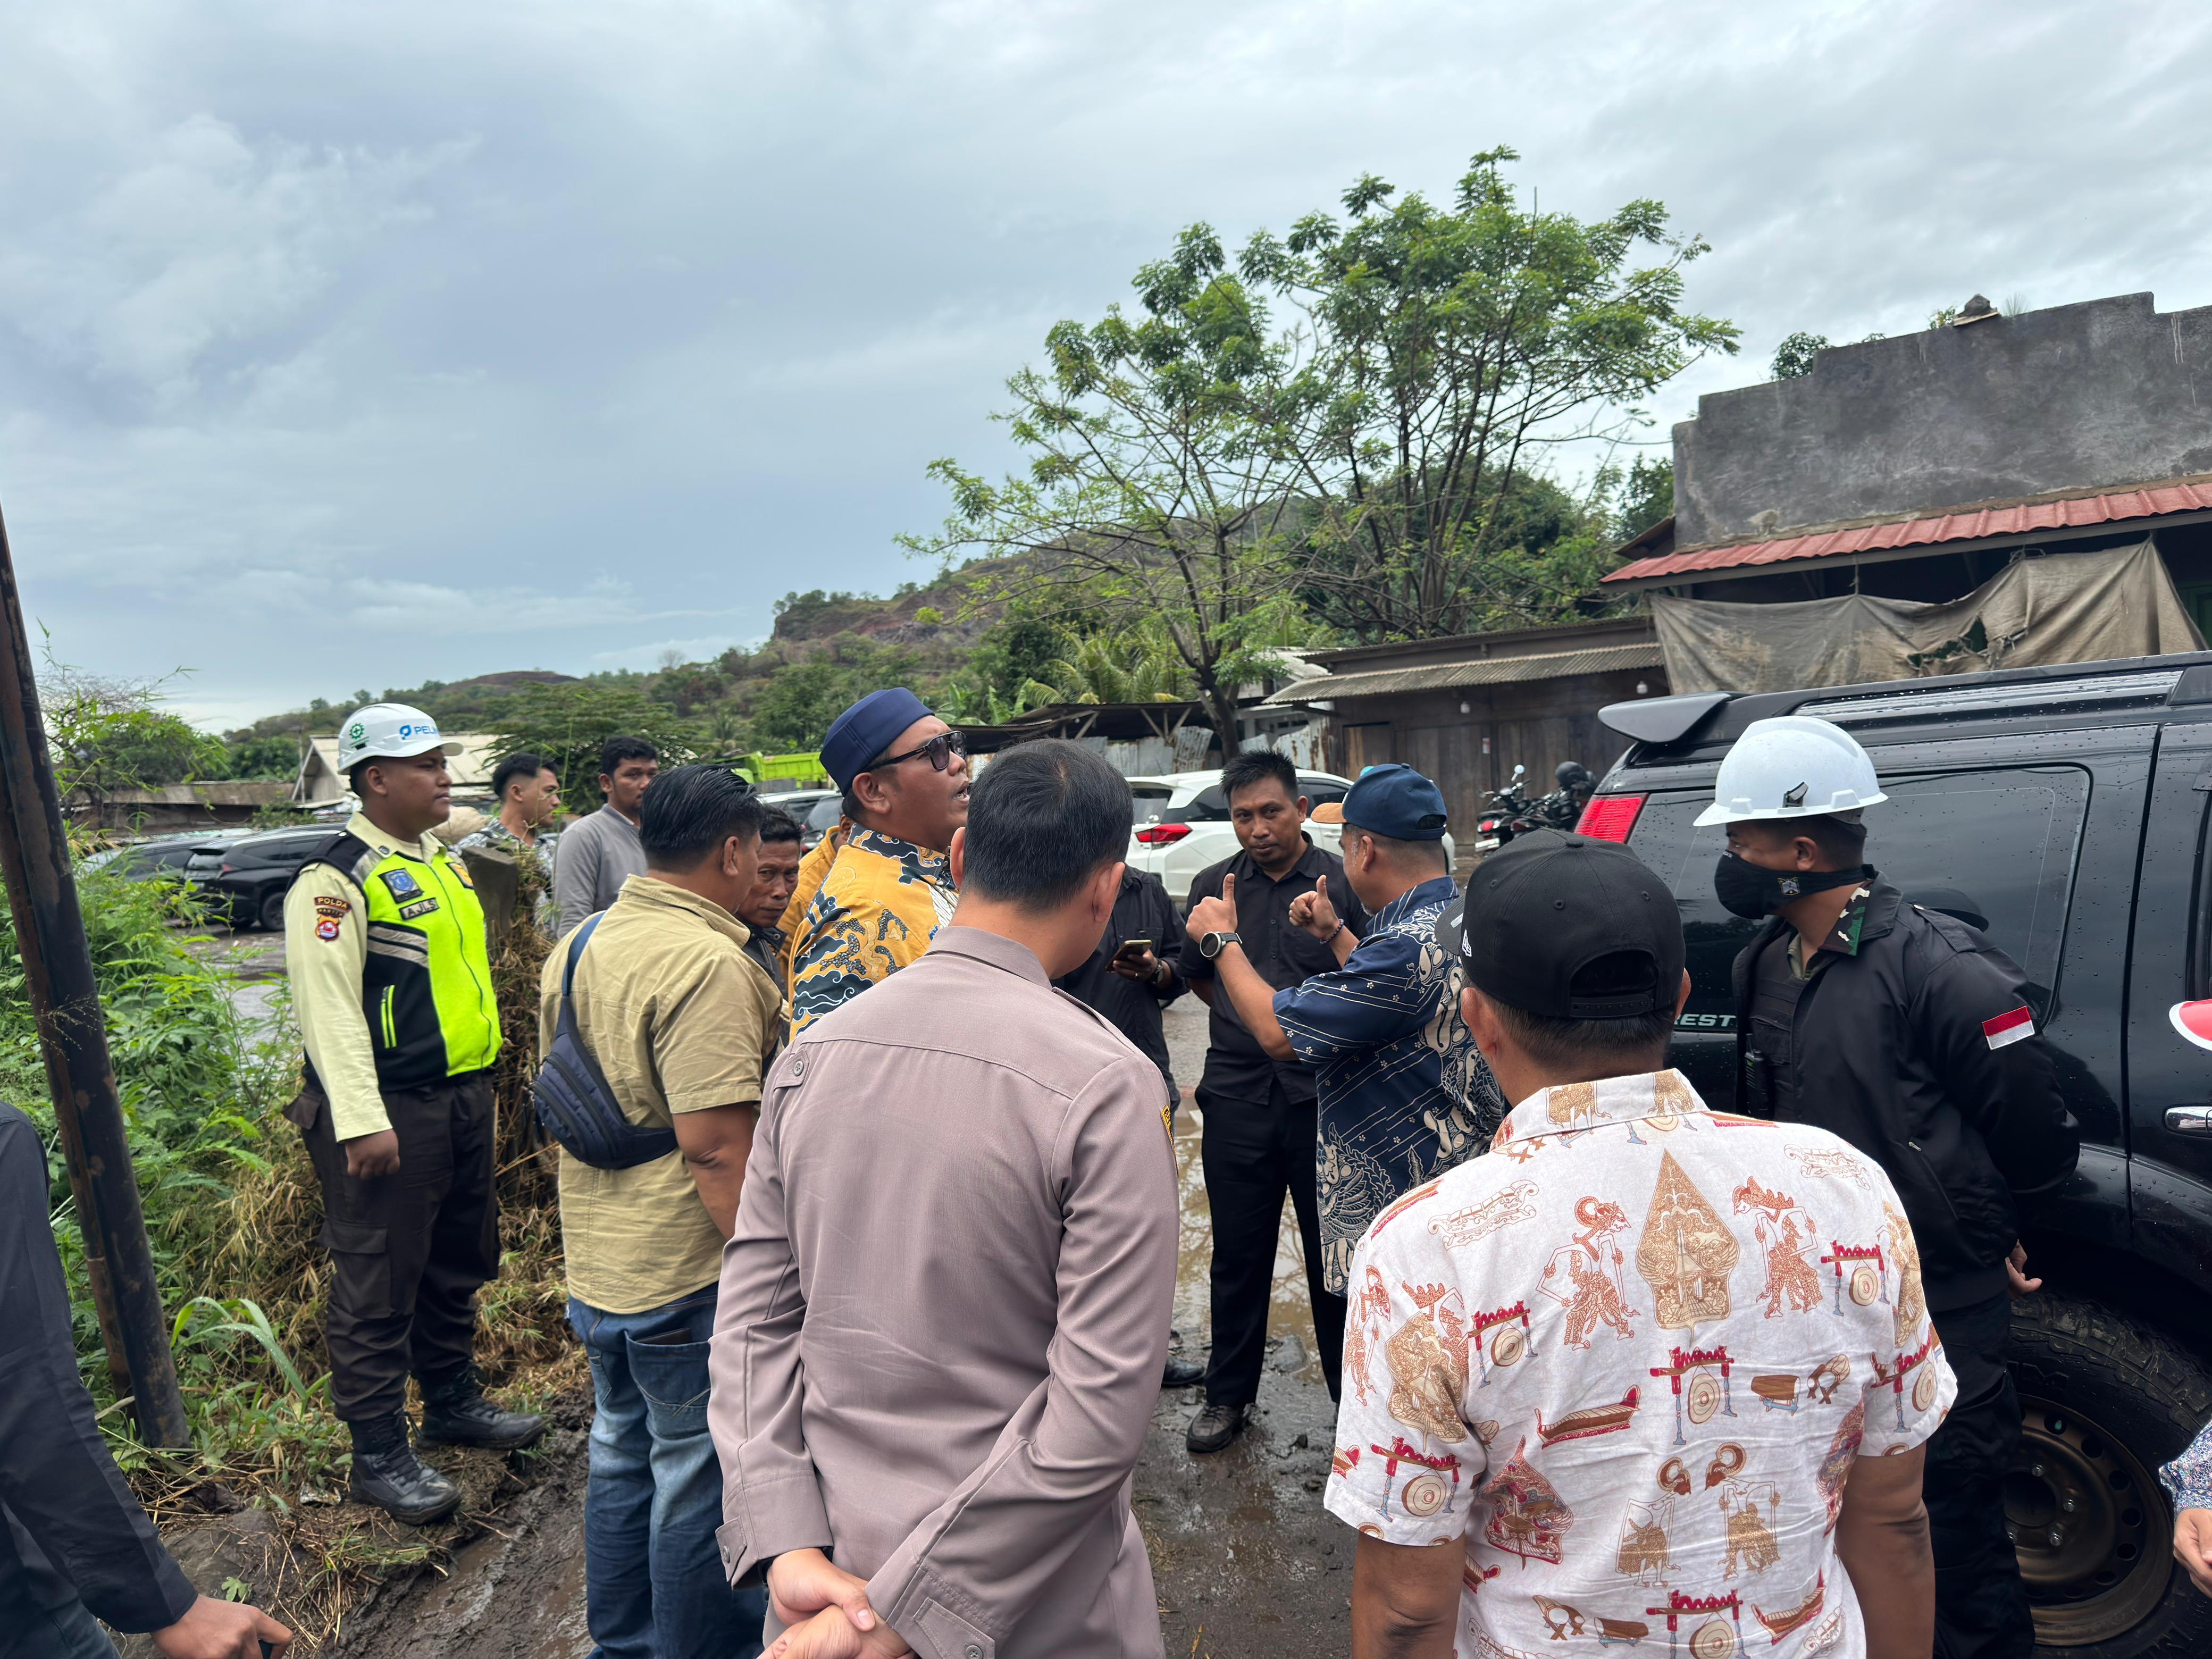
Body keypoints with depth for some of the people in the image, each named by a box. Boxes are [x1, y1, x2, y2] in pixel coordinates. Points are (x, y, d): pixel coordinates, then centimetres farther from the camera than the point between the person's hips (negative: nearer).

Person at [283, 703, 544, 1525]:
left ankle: (454, 1400, 38)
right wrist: (361, 1123, -24)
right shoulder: (335, 880, -15)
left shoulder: (442, 860, 13)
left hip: (464, 1099, 9)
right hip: (391, 1111, -9)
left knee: (459, 1262, 20)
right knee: (378, 1282, 3)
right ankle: (378, 1455, 17)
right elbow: (329, 1008, -20)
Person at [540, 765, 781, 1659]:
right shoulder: (706, 962, -24)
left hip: (595, 1260, 9)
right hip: (689, 1274, -9)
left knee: (622, 1452, 23)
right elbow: (715, 1146, -28)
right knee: (699, 1474, 10)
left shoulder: (577, 948, 6)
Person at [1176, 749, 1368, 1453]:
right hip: (1237, 1097, 2)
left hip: (1324, 1097, -2)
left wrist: (1333, 929, -14)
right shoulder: (1214, 887, 7)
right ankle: (1228, 1394, 31)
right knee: (1238, 1255, 13)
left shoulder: (1343, 883, -2)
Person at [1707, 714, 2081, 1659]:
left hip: (1938, 1319, -7)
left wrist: (1990, 1232, 4)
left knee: (1958, 1543, 8)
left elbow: (2037, 1140, -11)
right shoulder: (1764, 967, 3)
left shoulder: (1938, 970, -20)